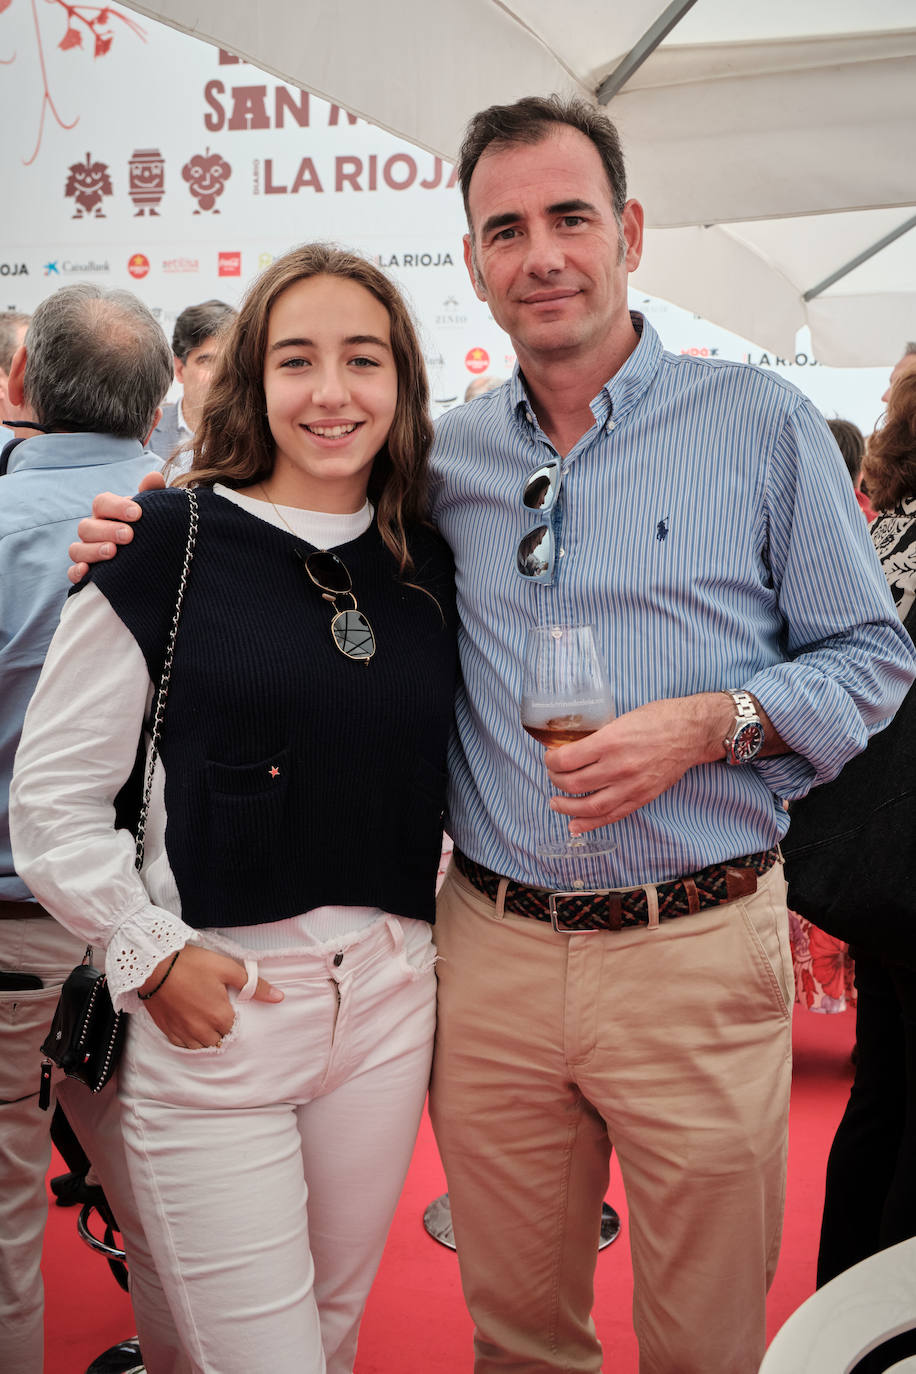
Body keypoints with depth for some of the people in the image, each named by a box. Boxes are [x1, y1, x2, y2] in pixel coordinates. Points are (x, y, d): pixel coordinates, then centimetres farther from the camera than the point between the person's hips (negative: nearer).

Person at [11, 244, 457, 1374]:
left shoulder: (430, 565, 6)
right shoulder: (172, 544, -7)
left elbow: (461, 769, 17)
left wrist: (447, 902, 4)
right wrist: (152, 957, -11)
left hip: (390, 1000, 4)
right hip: (209, 1014, -4)